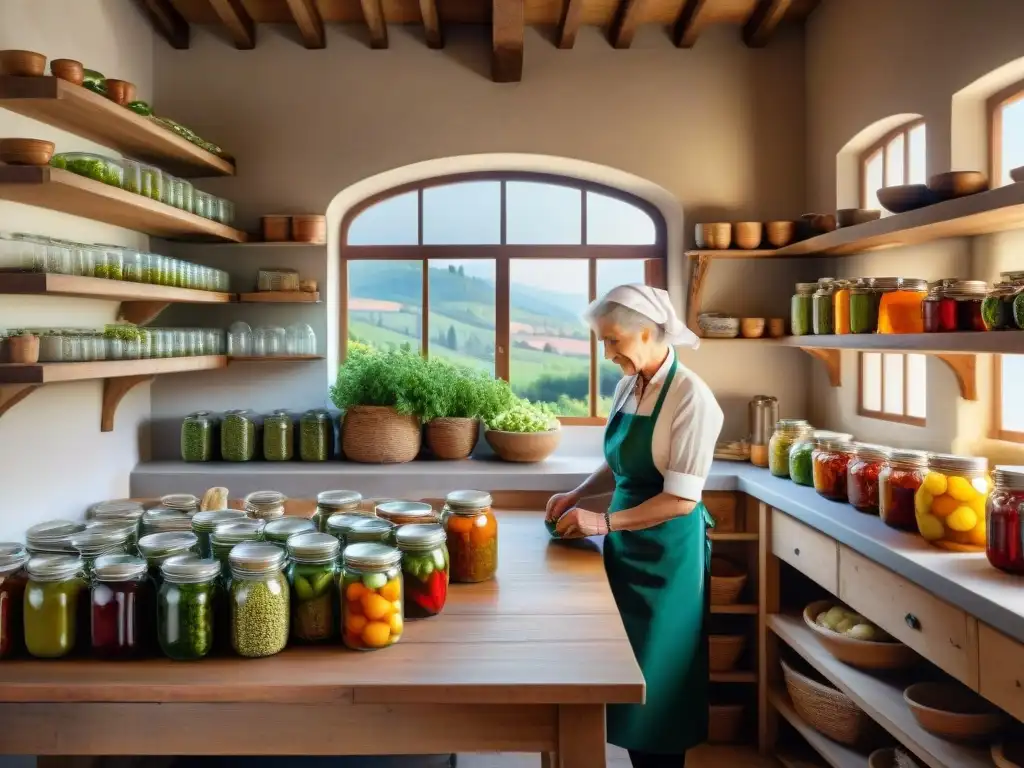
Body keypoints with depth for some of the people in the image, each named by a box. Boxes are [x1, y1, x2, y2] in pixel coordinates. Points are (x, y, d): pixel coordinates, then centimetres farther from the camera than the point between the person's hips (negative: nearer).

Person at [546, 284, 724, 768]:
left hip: (666, 551, -7)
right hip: (626, 545, 7)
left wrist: (604, 522, -22)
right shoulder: (627, 387, 5)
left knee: (656, 675, 7)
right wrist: (578, 495, 1)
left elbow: (681, 499, -21)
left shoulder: (690, 398, -19)